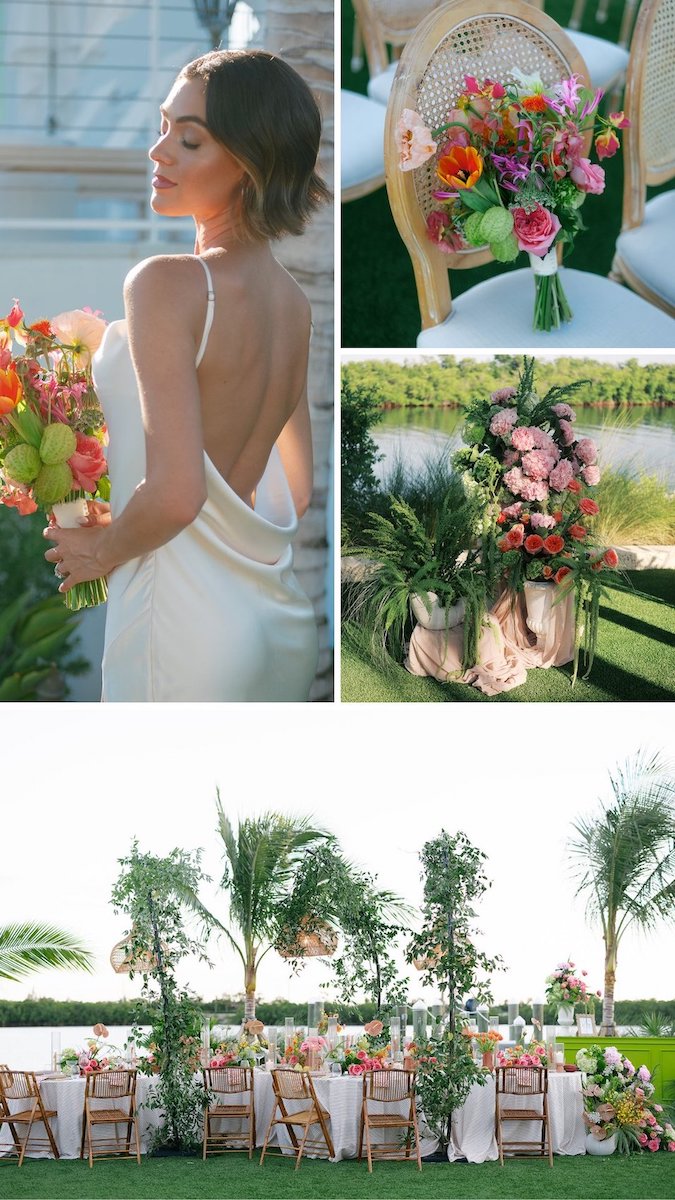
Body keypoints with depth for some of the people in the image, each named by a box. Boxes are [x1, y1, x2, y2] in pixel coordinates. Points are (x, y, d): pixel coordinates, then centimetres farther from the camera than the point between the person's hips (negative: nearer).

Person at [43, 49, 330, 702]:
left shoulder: (166, 283, -18)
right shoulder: (292, 300, 6)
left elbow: (175, 495, -24)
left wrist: (101, 551, -5)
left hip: (184, 621, -8)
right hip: (281, 617, 8)